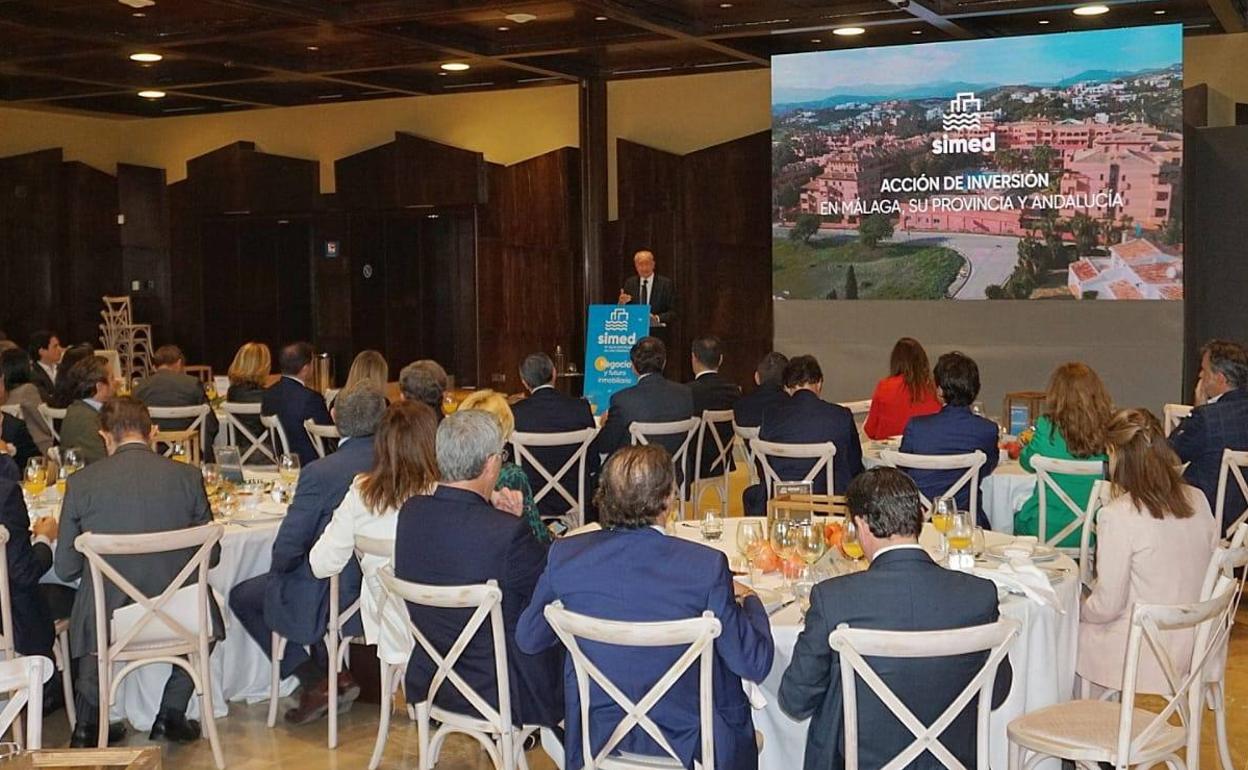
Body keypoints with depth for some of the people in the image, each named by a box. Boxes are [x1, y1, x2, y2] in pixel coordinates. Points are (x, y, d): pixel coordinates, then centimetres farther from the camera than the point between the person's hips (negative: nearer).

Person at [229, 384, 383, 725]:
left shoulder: (320, 472, -23)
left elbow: (288, 546, -18)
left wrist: (277, 570, 5)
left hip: (335, 596, -6)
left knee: (243, 597, 17)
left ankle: (315, 681, 11)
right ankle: (331, 673, 28)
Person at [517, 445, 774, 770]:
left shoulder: (565, 555, -14)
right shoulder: (706, 565, -23)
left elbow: (528, 638, 1)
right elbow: (755, 665, -15)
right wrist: (750, 601, 4)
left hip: (597, 739, 3)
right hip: (687, 742, -3)